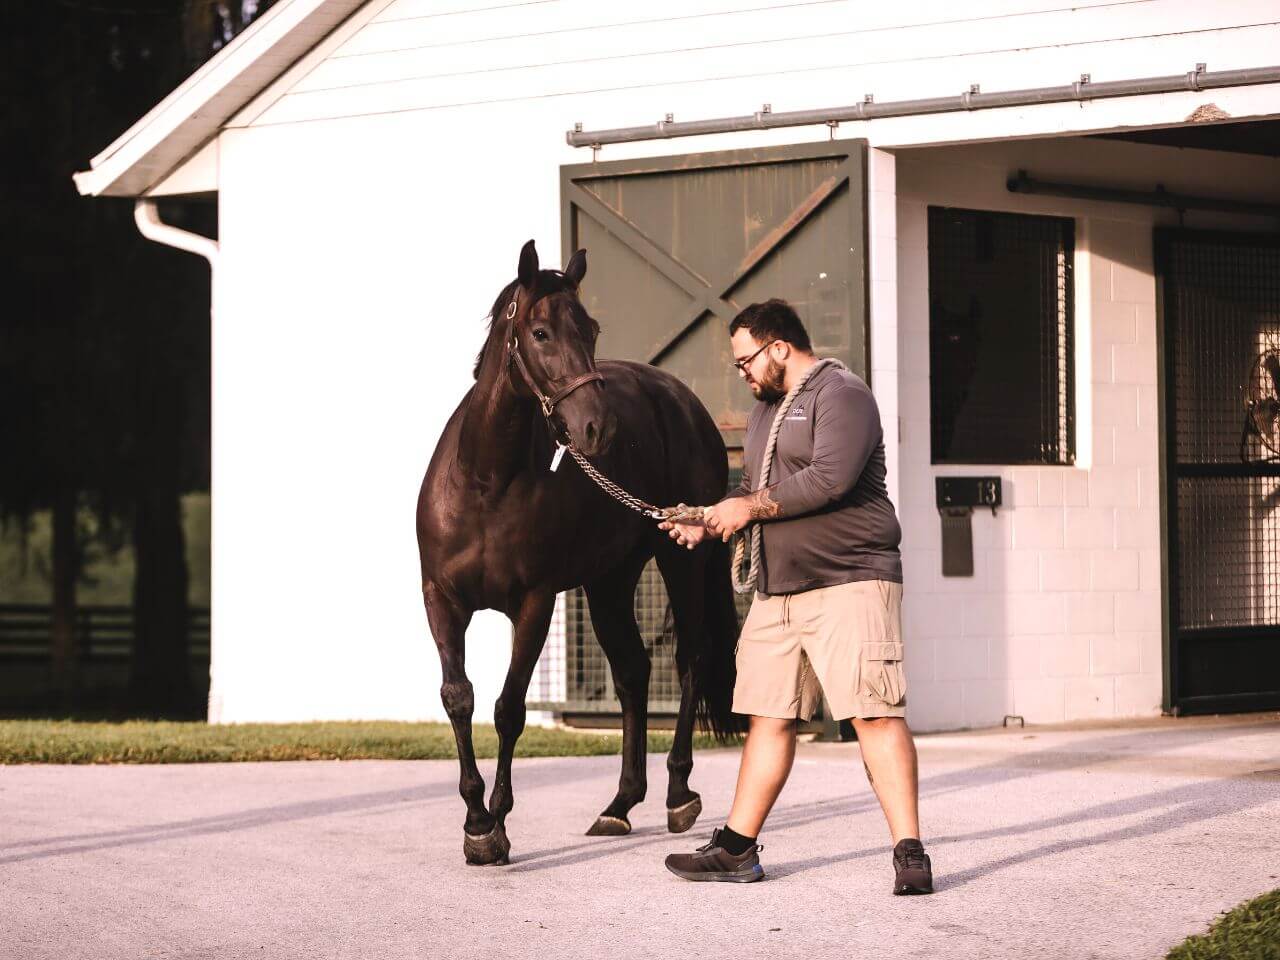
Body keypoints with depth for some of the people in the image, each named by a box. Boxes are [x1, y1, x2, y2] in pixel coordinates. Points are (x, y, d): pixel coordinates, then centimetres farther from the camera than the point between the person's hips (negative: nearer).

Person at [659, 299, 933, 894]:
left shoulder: (840, 394, -8)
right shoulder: (766, 410, 22)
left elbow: (829, 479, -21)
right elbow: (753, 491, 28)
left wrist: (751, 507, -13)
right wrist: (709, 523, 9)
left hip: (848, 582, -9)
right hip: (777, 591, 9)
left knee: (874, 712, -13)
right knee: (768, 716, 10)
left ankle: (909, 852, -15)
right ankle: (737, 849, 15)